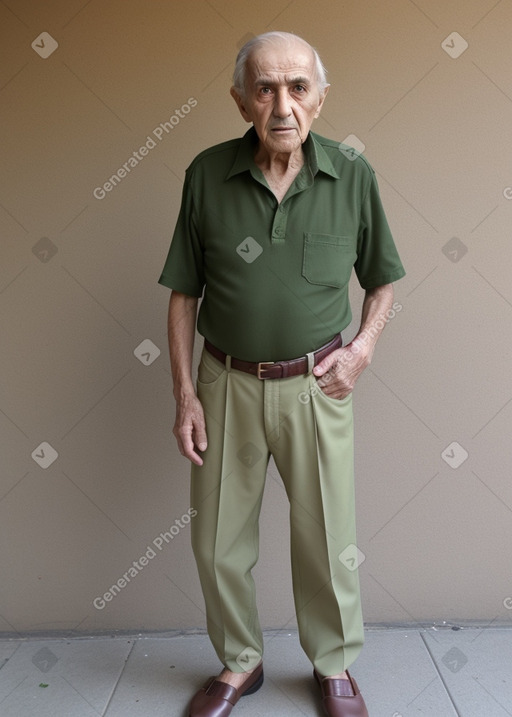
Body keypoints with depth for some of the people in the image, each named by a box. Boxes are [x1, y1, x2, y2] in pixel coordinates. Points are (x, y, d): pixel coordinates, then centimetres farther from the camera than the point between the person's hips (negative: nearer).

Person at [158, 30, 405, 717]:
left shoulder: (352, 174, -4)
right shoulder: (207, 174, -4)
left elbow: (383, 278, 9)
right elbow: (184, 294, 1)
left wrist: (363, 349, -7)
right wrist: (185, 394, -3)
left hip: (316, 384, 0)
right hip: (227, 382, 1)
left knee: (328, 538, 12)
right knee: (219, 540, 12)